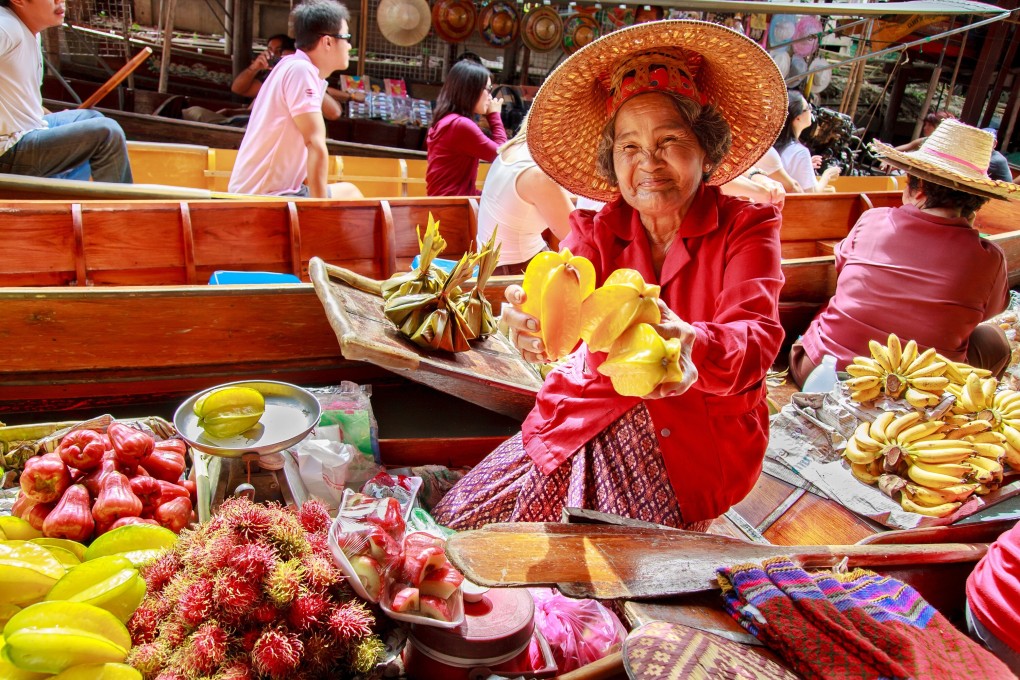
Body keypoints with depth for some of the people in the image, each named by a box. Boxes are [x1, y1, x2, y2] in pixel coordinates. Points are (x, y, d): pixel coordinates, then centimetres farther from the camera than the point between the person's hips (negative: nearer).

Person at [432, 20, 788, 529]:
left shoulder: (746, 226, -4)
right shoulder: (597, 230, 3)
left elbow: (755, 338, -22)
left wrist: (691, 347, -46)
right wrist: (537, 323, -43)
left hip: (701, 440, -2)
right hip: (590, 417, 3)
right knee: (459, 521, -3)